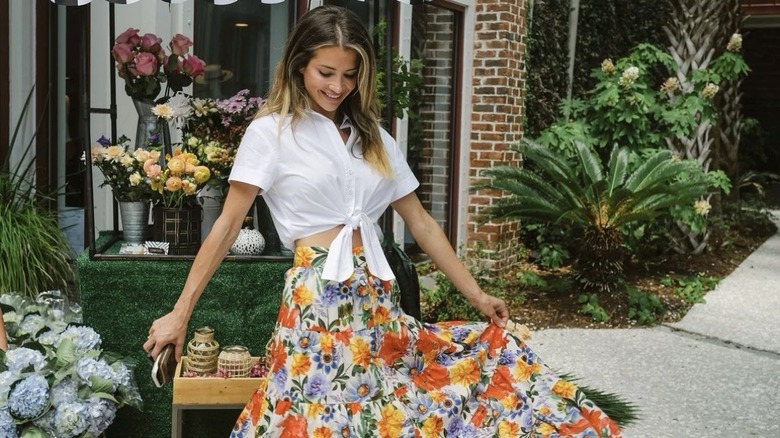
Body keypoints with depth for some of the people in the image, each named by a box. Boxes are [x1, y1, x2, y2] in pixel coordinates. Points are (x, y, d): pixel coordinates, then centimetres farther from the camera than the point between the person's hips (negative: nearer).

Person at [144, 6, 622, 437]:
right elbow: (227, 227, -1)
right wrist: (180, 313, -4)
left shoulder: (374, 138, 14)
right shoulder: (271, 132, -1)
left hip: (377, 299, 5)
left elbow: (422, 223, 15)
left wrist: (477, 296, 12)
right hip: (318, 299, -5)